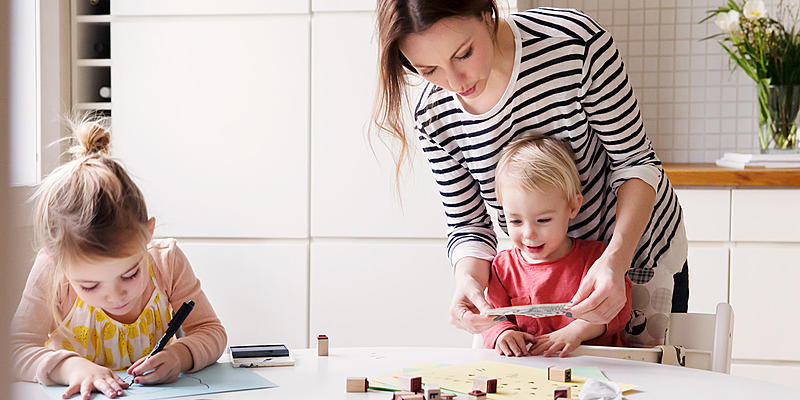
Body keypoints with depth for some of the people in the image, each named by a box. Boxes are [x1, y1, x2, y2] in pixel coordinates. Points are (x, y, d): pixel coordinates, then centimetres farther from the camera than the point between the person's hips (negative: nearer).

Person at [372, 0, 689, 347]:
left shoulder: (577, 42, -31)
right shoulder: (434, 119, -19)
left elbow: (635, 161, -23)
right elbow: (468, 225, -10)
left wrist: (616, 259, -38)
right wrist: (468, 280, -34)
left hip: (635, 241, -2)